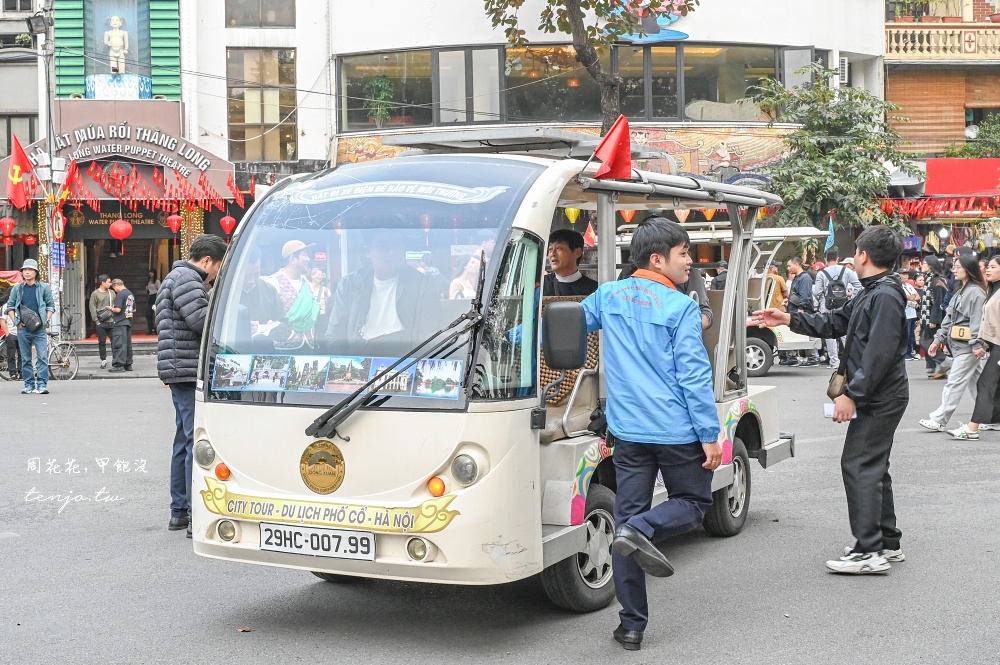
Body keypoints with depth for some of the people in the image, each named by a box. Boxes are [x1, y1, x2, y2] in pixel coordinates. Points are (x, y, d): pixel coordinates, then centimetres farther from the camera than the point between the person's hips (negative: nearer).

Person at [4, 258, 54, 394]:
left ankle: (42, 384, -7)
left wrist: (46, 320, -5)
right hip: (23, 328, 2)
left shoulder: (44, 287, 6)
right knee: (25, 358, 5)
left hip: (40, 328, -2)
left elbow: (51, 306, 9)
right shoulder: (17, 288, 10)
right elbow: (10, 307, 13)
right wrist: (16, 321, 0)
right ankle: (29, 384, 11)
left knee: (42, 357, -9)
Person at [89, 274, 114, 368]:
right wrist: (97, 321, -8)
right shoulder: (95, 294, 0)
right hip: (101, 322, -2)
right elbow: (92, 308, -3)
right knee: (102, 342, 4)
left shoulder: (112, 292, 11)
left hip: (112, 321, 2)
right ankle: (103, 360, 13)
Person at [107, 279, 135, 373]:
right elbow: (134, 310, 20)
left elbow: (118, 309, -20)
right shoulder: (130, 294, 14)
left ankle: (119, 365, -12)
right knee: (128, 343, 12)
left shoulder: (120, 294, -13)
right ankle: (128, 364, 16)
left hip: (120, 323, -9)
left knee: (119, 344, -9)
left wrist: (112, 308, -1)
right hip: (128, 322, 9)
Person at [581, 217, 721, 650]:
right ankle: (643, 530, -15)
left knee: (627, 515, 9)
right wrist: (710, 436, -9)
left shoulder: (608, 297, 5)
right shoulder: (681, 308, -10)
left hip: (628, 431, 4)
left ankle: (632, 625, 9)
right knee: (693, 502, 17)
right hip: (677, 431, -4)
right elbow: (694, 376, -13)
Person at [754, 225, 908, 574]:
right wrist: (788, 320, 17)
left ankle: (869, 551, -9)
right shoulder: (871, 294, 15)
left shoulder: (886, 296, -18)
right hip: (877, 397, 11)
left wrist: (852, 394, -24)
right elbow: (835, 323, 21)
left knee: (859, 466, -10)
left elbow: (879, 354, -25)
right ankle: (888, 542, 24)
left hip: (879, 398, -11)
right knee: (872, 468, 16)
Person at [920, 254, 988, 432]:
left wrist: (977, 345, -24)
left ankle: (939, 420, -6)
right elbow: (949, 318, 17)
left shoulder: (976, 292, -12)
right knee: (975, 382, 14)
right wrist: (938, 339, 14)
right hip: (957, 344, 10)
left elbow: (978, 321, -19)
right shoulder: (960, 291, 17)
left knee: (955, 383, -7)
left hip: (968, 346, -10)